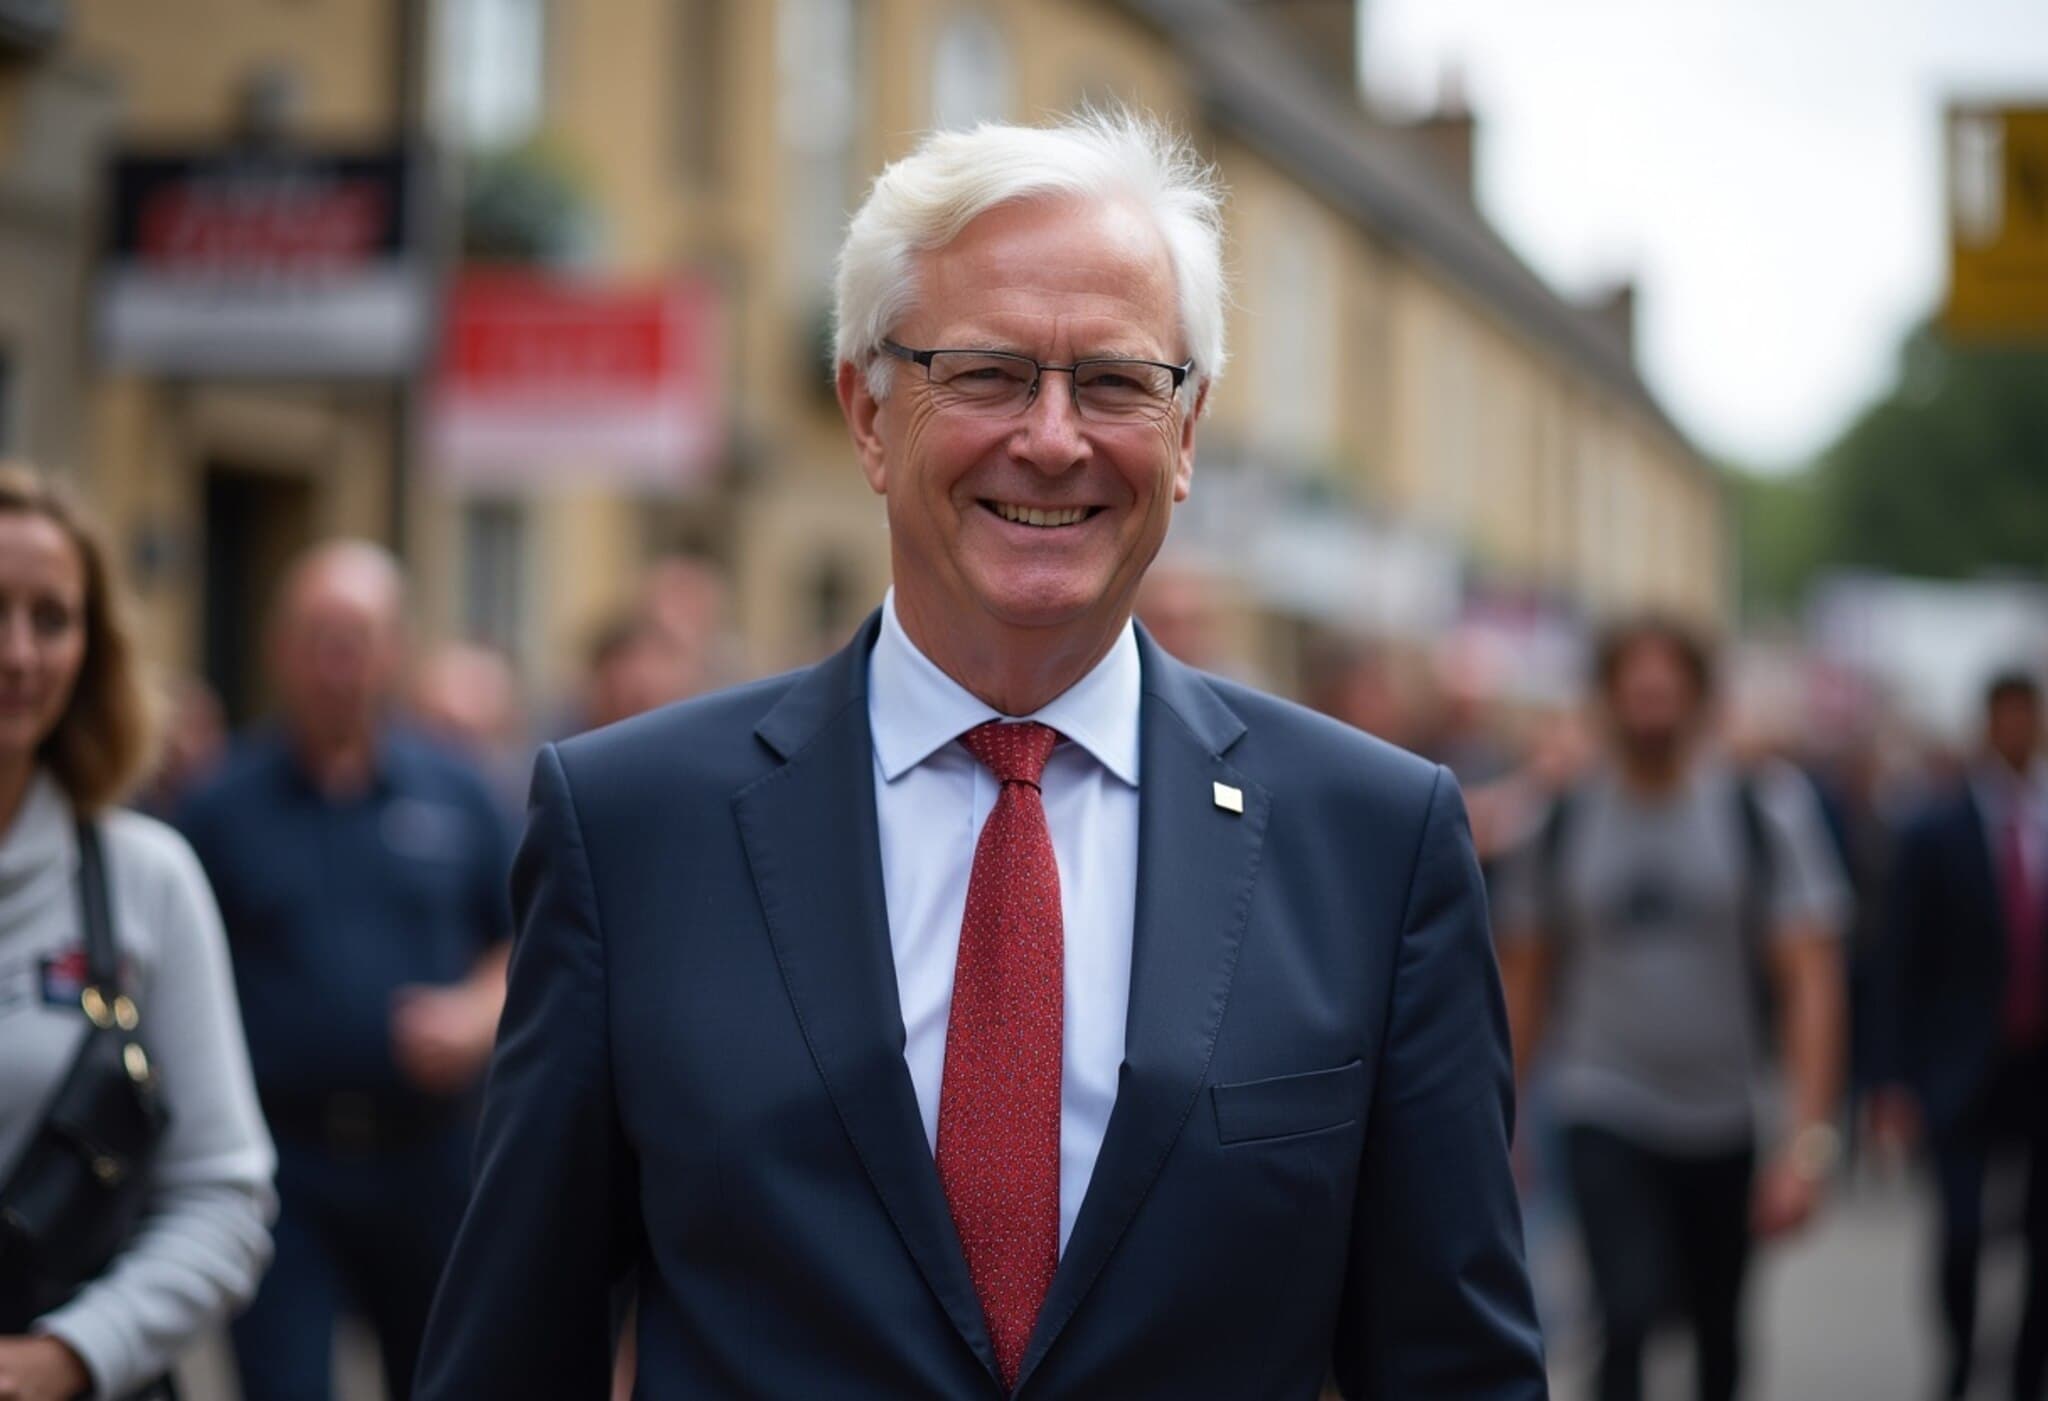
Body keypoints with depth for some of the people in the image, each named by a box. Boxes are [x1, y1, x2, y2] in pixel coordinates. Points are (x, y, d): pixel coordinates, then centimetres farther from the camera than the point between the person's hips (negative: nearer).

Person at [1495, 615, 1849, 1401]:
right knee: (1630, 1313, -19)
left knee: (1719, 1329, 16)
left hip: (1725, 1122, 1)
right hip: (1604, 1119, -1)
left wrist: (1808, 1137, -15)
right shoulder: (1559, 819, -2)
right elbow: (1524, 979, 7)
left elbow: (1811, 982, -8)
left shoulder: (1764, 815, -5)